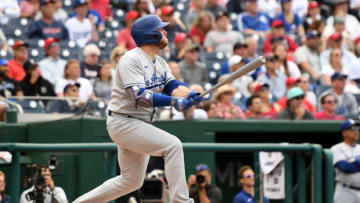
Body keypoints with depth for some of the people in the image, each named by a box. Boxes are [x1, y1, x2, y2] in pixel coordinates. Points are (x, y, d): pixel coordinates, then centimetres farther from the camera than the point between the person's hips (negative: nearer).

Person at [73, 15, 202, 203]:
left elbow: (173, 86, 1)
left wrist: (190, 95, -22)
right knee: (173, 145, -22)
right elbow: (139, 96, -28)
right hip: (123, 123, -10)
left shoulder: (160, 62, 12)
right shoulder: (131, 60, -17)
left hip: (140, 124, 10)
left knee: (131, 180, 14)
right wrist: (174, 102, -33)